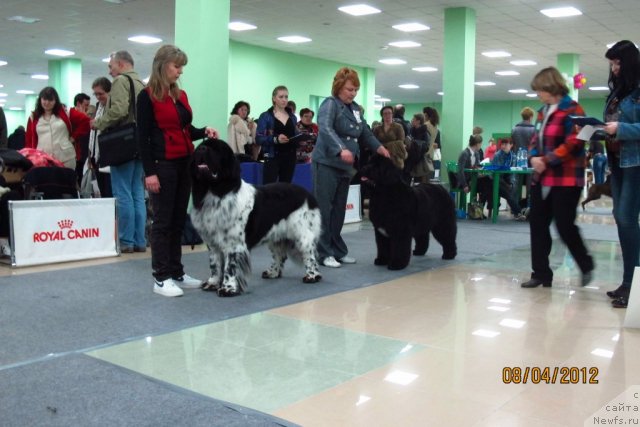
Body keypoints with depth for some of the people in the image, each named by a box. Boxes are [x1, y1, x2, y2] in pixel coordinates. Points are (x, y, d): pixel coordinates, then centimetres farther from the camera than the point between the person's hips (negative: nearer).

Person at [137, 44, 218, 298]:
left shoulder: (181, 95, 14)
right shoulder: (147, 96, -6)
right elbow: (143, 137, -10)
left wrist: (204, 132, -2)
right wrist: (149, 172, -16)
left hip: (185, 163, 7)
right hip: (162, 165, -7)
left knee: (179, 220, 10)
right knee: (163, 221, -3)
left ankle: (176, 272, 18)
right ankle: (161, 278, 3)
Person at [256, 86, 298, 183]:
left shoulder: (292, 117, 14)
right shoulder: (265, 116, -2)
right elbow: (259, 138, -10)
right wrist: (276, 139, -25)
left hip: (290, 157, 5)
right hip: (273, 157, -5)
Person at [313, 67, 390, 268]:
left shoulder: (356, 108, 16)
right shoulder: (330, 104, -8)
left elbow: (366, 132, 22)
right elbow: (325, 128, -25)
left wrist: (379, 147, 3)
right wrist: (341, 149, -40)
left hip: (345, 166, 7)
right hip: (327, 163, -7)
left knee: (339, 209, 10)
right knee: (324, 208, -4)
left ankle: (338, 250, 17)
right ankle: (324, 253, -1)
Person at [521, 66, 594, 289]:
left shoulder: (572, 110, -10)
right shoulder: (543, 111, 16)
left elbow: (573, 144, -20)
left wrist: (546, 161, -19)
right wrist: (534, 157, -2)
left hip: (565, 179, -8)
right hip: (542, 178, 8)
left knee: (565, 226, -4)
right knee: (537, 224, 5)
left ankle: (586, 265, 22)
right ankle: (541, 273, 13)